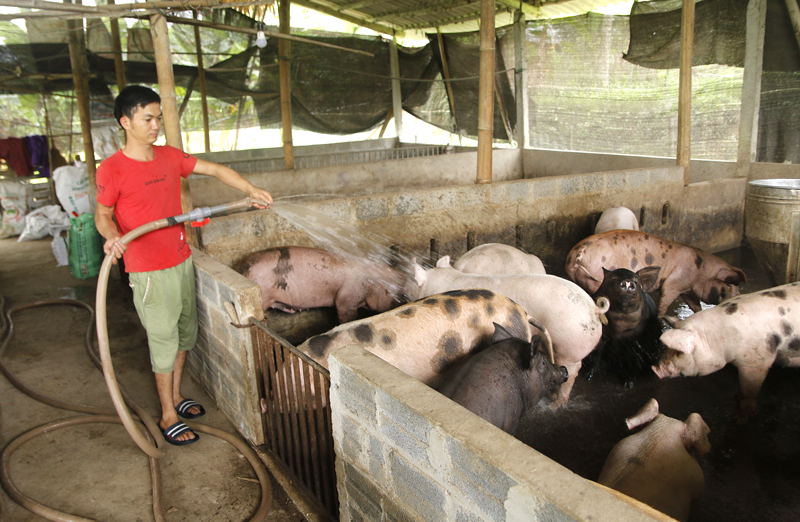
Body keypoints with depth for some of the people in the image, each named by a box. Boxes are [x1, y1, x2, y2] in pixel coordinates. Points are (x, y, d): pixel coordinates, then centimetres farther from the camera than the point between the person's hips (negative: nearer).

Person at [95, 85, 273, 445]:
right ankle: (168, 417, 17)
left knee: (185, 333, 17)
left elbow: (215, 170, 8)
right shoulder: (112, 169, -13)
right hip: (149, 271, -6)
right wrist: (112, 236, -25)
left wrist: (250, 189, -2)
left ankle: (176, 397, 36)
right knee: (164, 340, 2)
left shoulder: (170, 157, 4)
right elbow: (103, 215, -5)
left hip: (182, 260, 7)